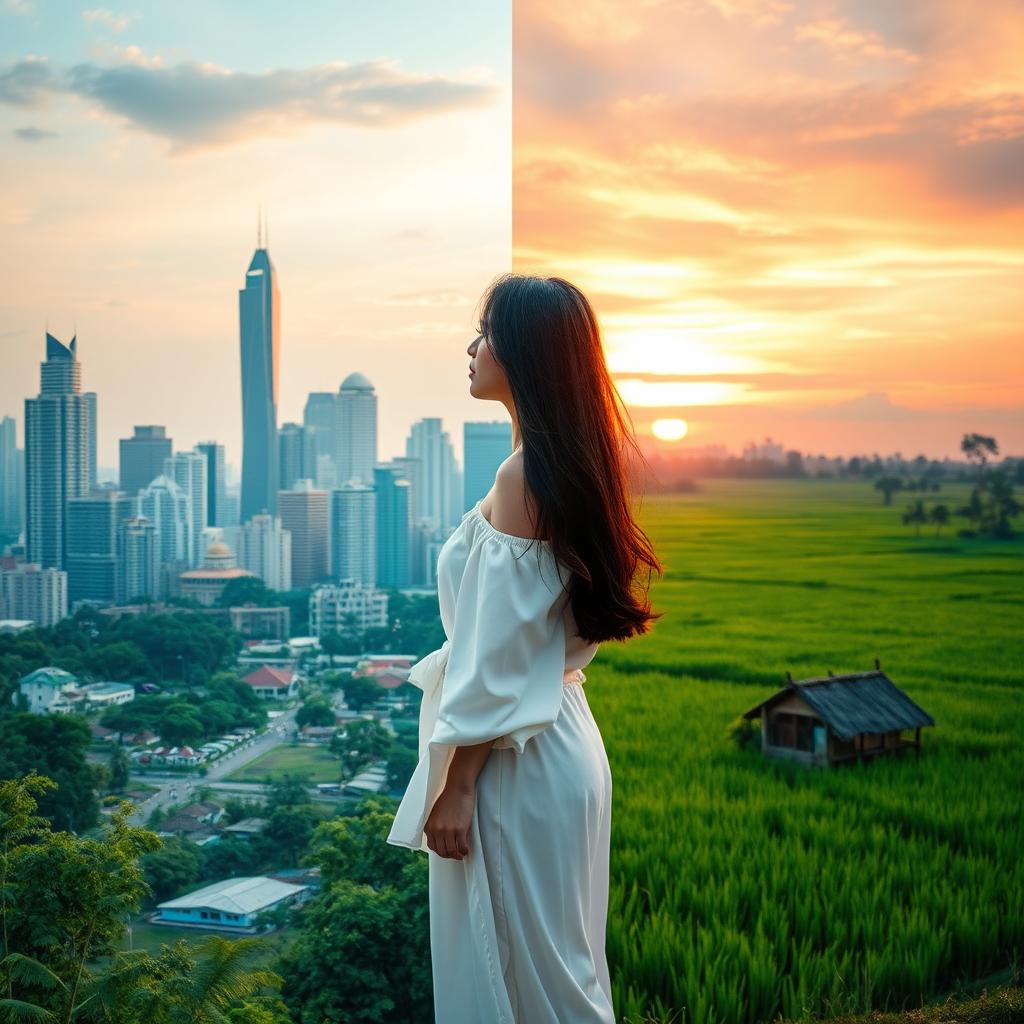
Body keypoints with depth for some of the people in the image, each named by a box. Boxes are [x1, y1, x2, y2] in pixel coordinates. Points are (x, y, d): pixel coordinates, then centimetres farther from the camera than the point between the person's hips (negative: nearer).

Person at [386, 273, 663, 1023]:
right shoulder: (570, 464, 9)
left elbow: (498, 656, -20)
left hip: (515, 759, -9)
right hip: (555, 732, 9)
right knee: (554, 962, 19)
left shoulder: (525, 475, -19)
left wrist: (455, 787, -16)